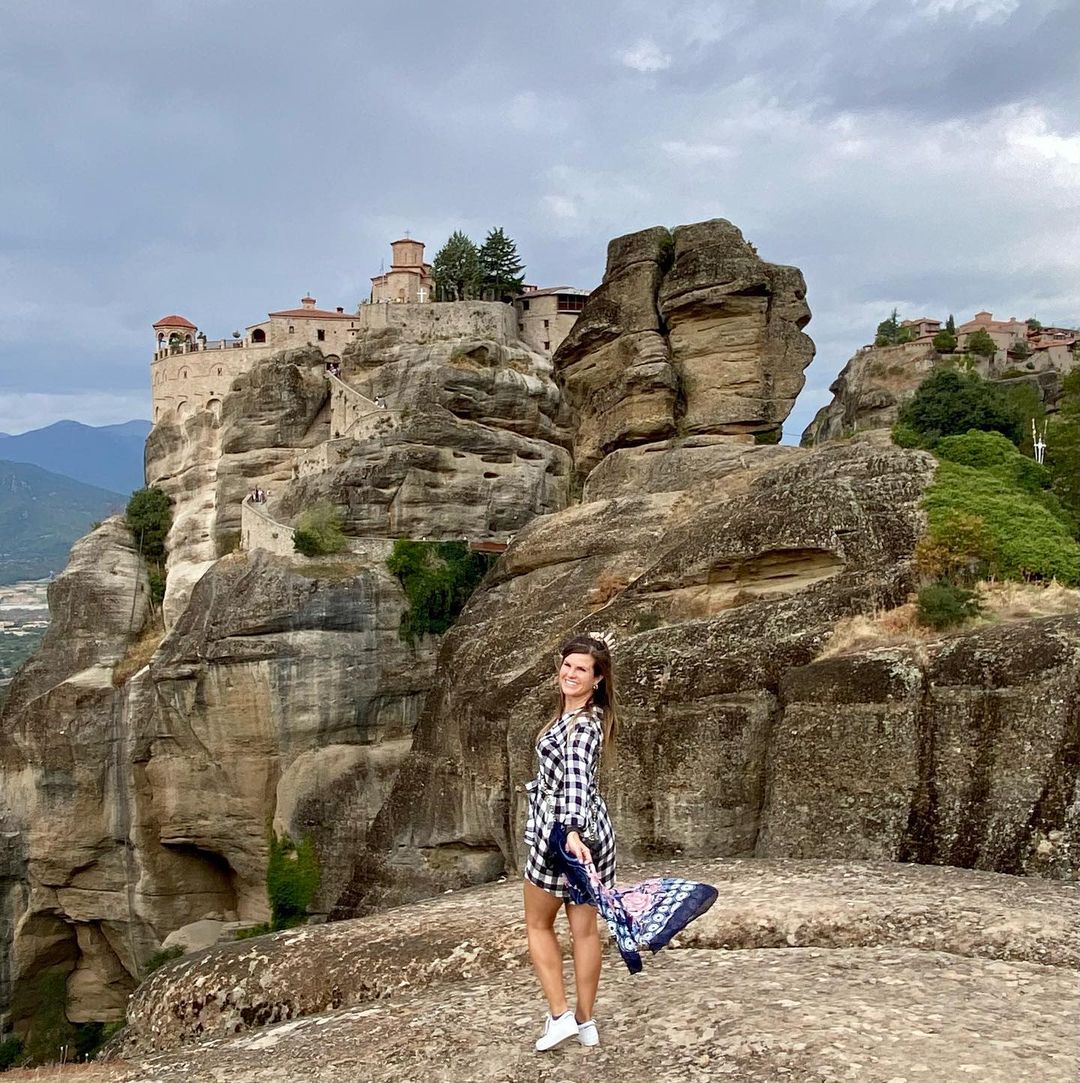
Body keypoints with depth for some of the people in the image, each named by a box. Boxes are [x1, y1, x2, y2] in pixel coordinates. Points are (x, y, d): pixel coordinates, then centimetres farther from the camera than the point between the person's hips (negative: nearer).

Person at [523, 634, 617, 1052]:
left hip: (560, 830, -8)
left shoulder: (583, 724, -20)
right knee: (585, 928, 12)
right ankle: (585, 1022, 20)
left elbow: (576, 780, -37)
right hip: (591, 831, 8)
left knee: (538, 925, 10)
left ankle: (560, 1016, 9)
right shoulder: (582, 716, 9)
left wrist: (571, 832, -49)